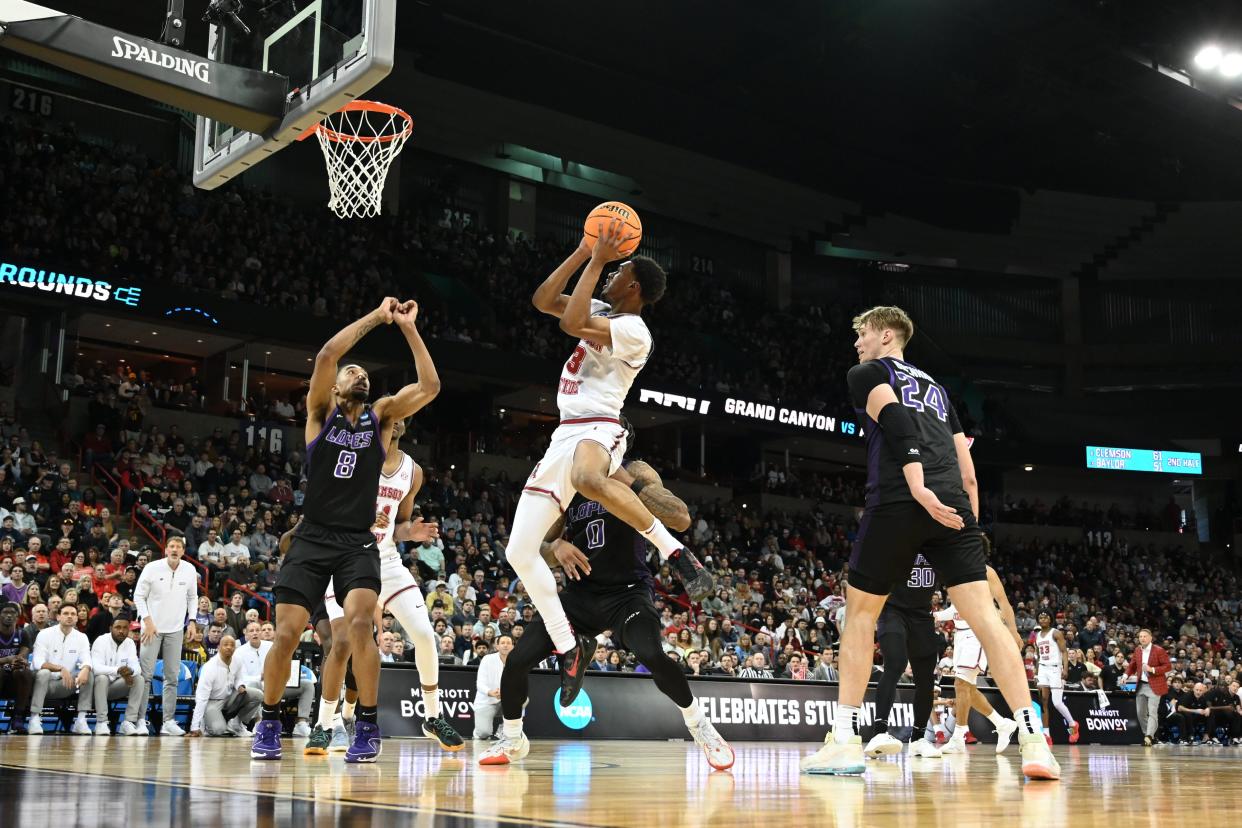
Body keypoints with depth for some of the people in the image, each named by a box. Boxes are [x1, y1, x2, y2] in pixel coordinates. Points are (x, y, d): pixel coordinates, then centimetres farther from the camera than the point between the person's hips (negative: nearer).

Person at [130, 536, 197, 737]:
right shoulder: (152, 568, -8)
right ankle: (134, 720, -4)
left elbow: (192, 597, 13)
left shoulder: (189, 570, 1)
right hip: (153, 627, -3)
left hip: (176, 630, 3)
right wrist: (147, 621, -10)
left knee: (172, 677, 4)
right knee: (145, 675, -7)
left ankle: (168, 722, 8)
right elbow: (139, 596, -3)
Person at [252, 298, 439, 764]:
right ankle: (269, 724, 17)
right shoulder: (321, 411, 4)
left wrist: (408, 328, -6)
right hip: (311, 539, 0)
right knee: (286, 634, -5)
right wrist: (376, 317, -11)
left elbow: (430, 386, -4)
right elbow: (326, 355, -13)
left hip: (358, 543, 0)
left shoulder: (381, 416, 9)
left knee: (359, 622, -22)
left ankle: (368, 727, -10)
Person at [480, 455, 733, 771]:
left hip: (627, 591, -4)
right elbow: (537, 546, 10)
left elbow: (682, 520, -21)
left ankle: (701, 727, -5)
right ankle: (512, 740, 21)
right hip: (580, 593, 4)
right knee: (517, 661, -7)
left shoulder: (635, 473, -7)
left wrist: (627, 482, -28)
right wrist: (556, 547, -15)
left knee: (653, 656, -31)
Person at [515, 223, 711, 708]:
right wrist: (584, 253, 11)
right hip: (565, 435, 9)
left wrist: (598, 262, -15)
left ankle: (676, 554, -33)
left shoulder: (633, 329, -9)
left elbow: (571, 323, -22)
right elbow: (543, 301, 17)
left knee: (589, 478, -48)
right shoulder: (601, 312, 18)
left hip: (597, 430, -9)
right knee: (519, 551, 3)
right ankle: (569, 648, 12)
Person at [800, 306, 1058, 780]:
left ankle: (845, 740, 9)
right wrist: (970, 526, 26)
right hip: (953, 506, 5)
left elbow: (896, 422, -9)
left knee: (860, 613, 10)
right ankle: (1033, 740, -12)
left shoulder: (866, 373, 13)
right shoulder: (934, 387, 32)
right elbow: (969, 475, 25)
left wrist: (919, 487, -20)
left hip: (897, 504, -4)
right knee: (984, 615, -2)